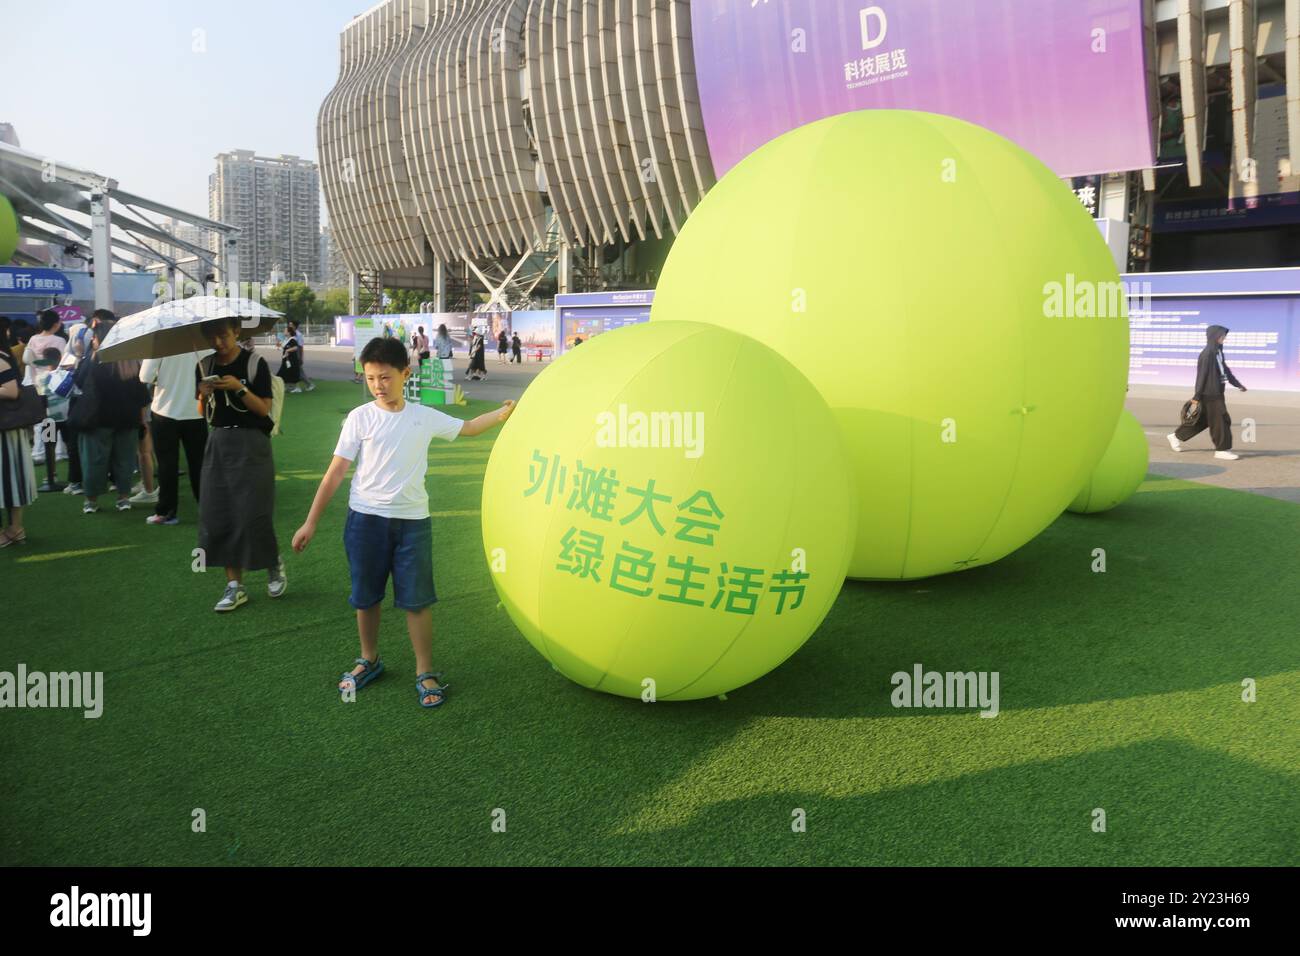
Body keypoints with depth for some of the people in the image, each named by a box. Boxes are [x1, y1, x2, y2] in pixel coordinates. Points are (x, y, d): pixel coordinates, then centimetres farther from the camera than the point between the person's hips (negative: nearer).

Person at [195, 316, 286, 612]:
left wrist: (239, 388, -21)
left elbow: (264, 409, -8)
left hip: (251, 443, -5)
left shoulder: (255, 364, -5)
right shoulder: (204, 366, 9)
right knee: (217, 516, 2)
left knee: (253, 515, -7)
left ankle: (275, 565, 21)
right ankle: (234, 585, 11)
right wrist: (204, 395, -9)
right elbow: (203, 412, 11)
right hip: (217, 443, 5)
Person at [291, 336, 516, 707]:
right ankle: (369, 660, 34)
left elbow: (467, 427, 17)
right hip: (365, 519, 0)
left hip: (413, 520, 1)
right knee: (366, 596, 13)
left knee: (417, 599, 2)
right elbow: (336, 472, -4)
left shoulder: (425, 416, 2)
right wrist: (310, 522, -5)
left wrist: (504, 412, 5)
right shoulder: (360, 418, -4)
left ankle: (425, 673, 13)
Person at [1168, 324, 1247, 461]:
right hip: (1210, 393, -10)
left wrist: (1237, 384, 25)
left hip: (1216, 392, 10)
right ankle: (1222, 449, 4)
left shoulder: (1218, 351, 11)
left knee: (1202, 420, 15)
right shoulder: (1207, 353, -17)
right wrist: (1197, 396, -17)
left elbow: (1225, 369, 21)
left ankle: (1176, 436, 26)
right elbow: (1202, 375, -17)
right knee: (1220, 420, -4)